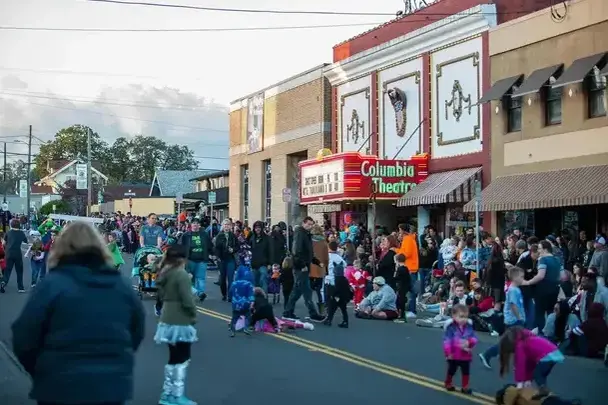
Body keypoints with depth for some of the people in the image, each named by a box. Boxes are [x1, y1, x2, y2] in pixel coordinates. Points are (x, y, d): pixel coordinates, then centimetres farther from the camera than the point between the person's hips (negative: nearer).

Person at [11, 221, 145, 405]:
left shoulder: (52, 284, -10)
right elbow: (136, 335, 13)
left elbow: (23, 340, -7)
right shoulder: (123, 286, 4)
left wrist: (42, 372, 10)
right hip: (114, 387, 4)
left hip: (61, 389, -3)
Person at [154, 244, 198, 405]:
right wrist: (194, 315, -6)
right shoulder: (182, 275, -19)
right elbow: (187, 300, -21)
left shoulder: (165, 274, 6)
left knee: (174, 359, 19)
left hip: (168, 321, 8)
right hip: (180, 323, -8)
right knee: (182, 360, 3)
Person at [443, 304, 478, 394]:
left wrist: (469, 342, -25)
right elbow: (447, 341, -19)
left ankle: (465, 387, 26)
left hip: (466, 355, 3)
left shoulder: (469, 326, -4)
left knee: (466, 372, 11)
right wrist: (448, 353, -22)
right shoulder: (451, 327, -17)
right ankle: (448, 384, 37)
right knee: (451, 371, 16)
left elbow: (474, 338, -4)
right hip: (454, 355, -3)